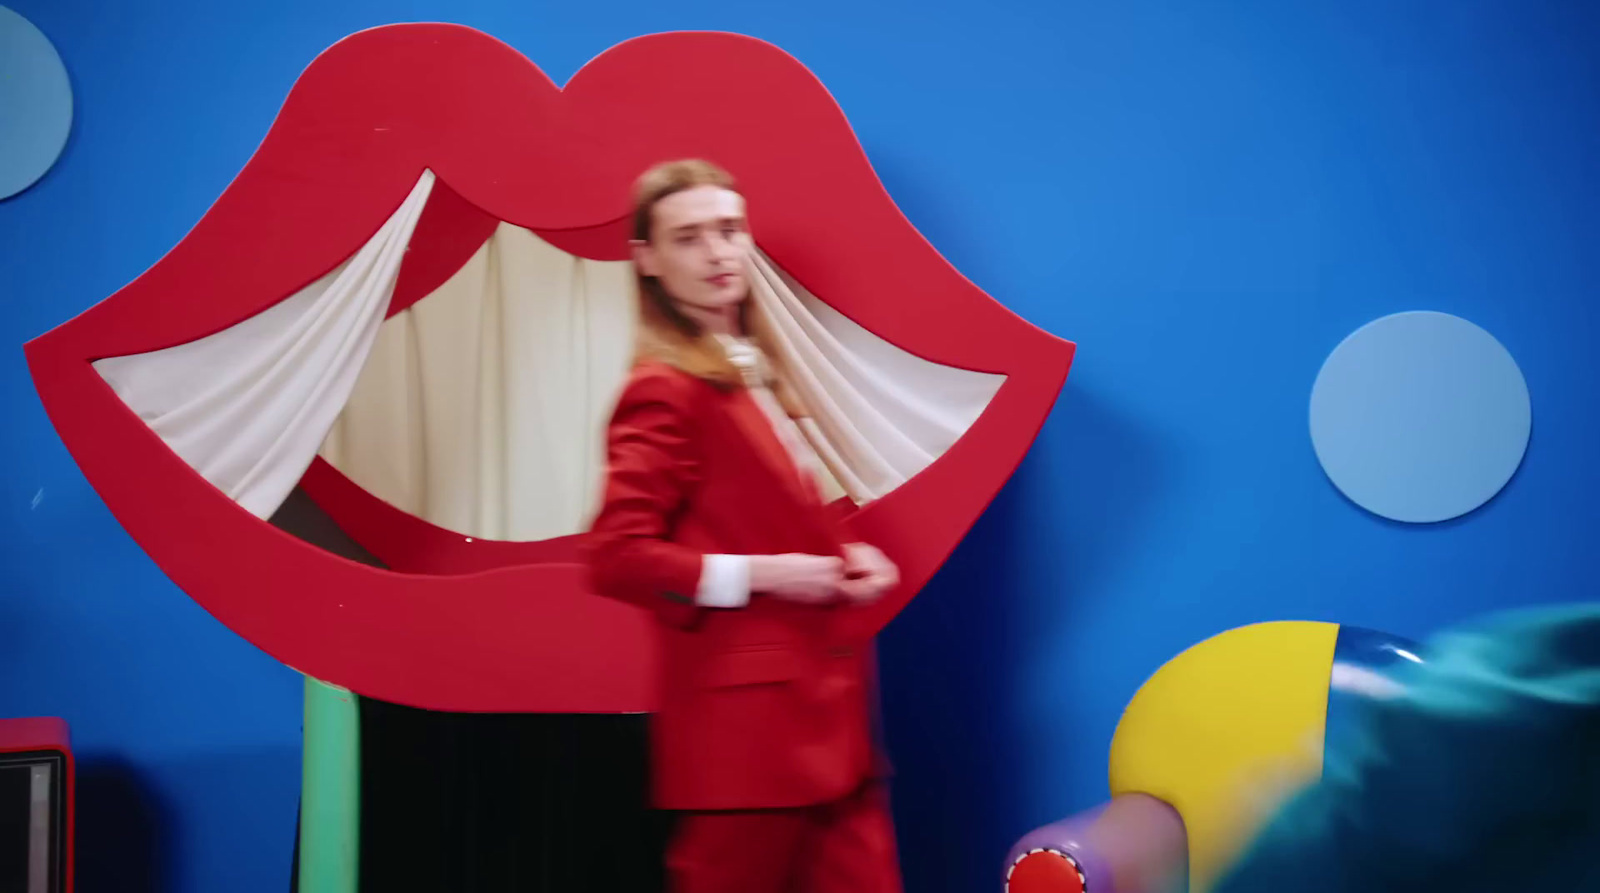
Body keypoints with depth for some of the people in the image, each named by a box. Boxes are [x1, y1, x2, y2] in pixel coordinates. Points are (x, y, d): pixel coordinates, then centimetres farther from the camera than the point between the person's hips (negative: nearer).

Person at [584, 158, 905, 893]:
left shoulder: (755, 373, 16)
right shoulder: (664, 391, -12)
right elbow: (617, 557, -19)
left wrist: (846, 558, 6)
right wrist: (758, 575, -20)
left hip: (818, 707, 9)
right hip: (743, 718, -9)